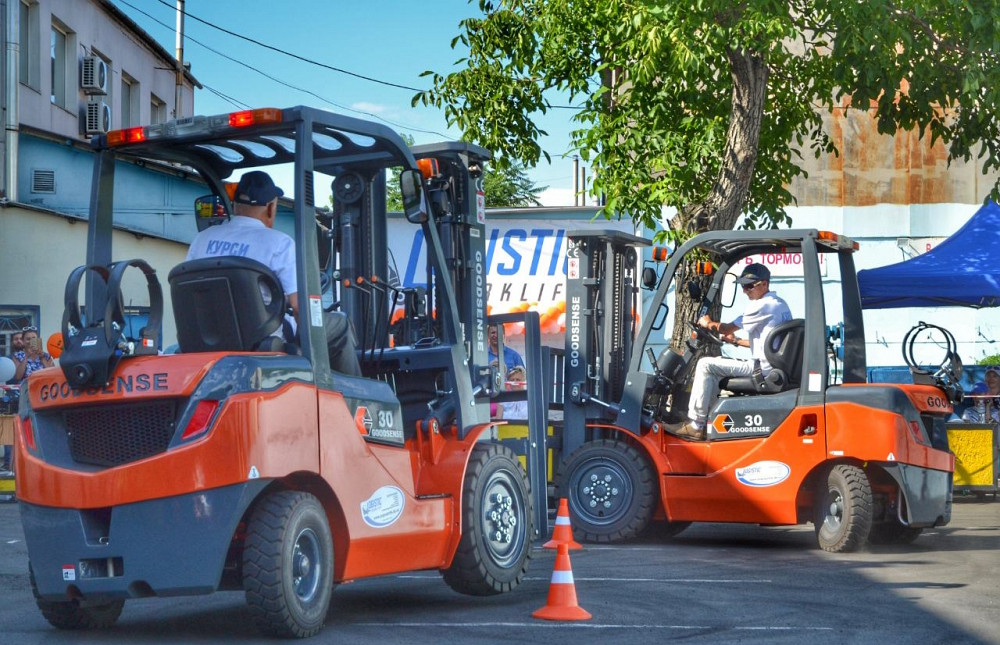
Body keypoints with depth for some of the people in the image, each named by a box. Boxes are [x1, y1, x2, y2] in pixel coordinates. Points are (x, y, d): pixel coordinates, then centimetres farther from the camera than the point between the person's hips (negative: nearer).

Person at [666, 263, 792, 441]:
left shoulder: (762, 306, -13)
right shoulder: (780, 304, 17)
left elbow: (727, 328, -8)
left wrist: (707, 323, 11)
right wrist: (737, 341, 24)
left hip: (763, 368, -10)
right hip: (778, 369, 10)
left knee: (705, 365, -10)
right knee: (716, 366, 23)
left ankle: (695, 425, -10)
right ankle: (706, 418, 19)